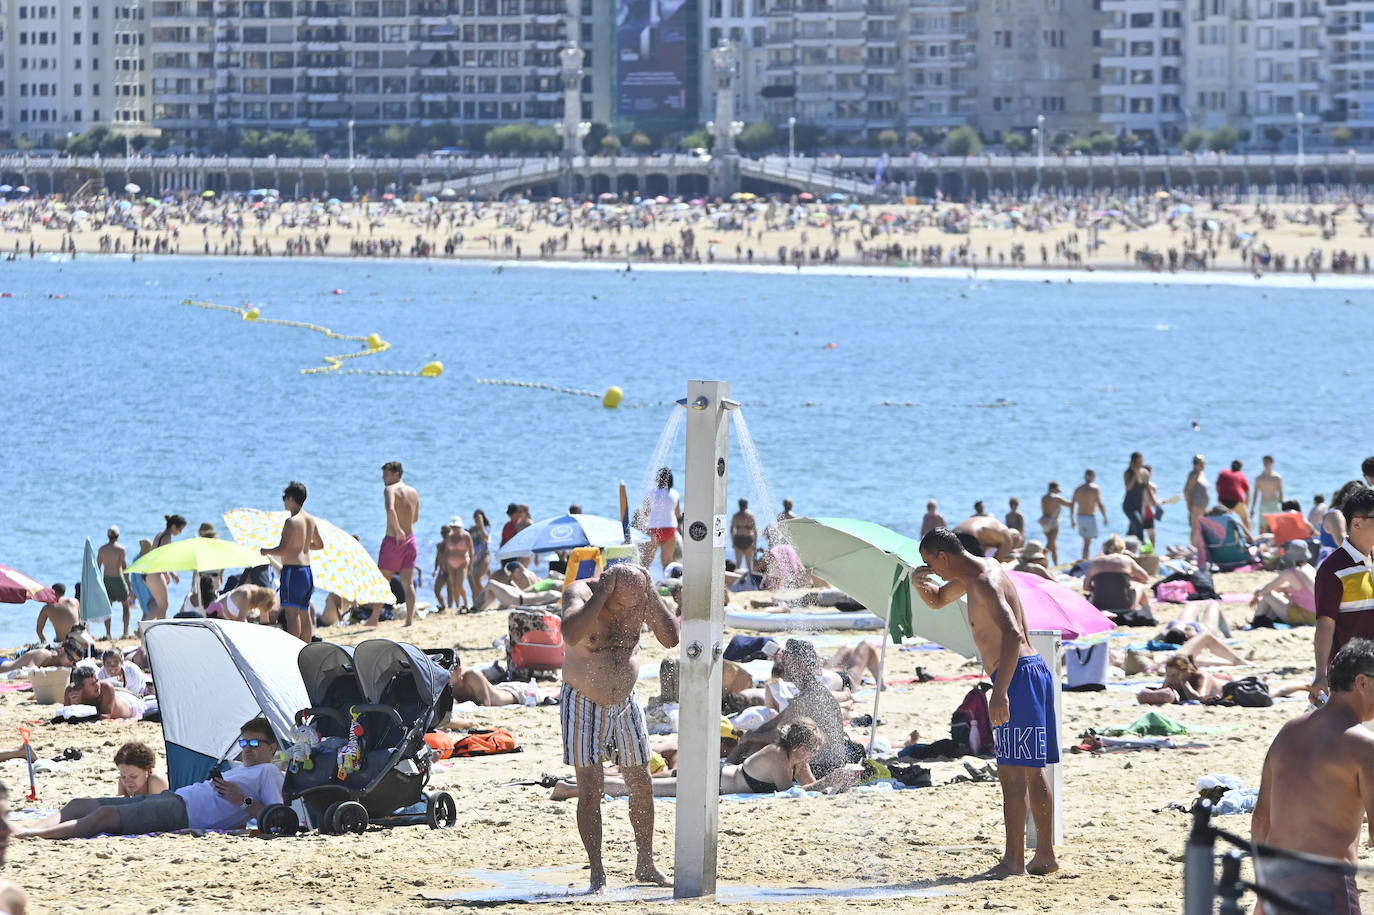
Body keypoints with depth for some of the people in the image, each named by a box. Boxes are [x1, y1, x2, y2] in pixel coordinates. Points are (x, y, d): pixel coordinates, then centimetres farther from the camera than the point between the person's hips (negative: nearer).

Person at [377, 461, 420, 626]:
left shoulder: (390, 490, -10)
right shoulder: (413, 492, 10)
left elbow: (390, 509, -30)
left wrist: (398, 529, -24)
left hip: (393, 540, -5)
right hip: (410, 539, 5)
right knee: (408, 583, 4)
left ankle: (375, 619, 12)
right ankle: (410, 620, -3)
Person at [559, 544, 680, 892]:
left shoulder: (641, 599, -8)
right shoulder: (581, 593, -21)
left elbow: (670, 639, -15)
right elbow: (571, 634, -41)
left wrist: (651, 595, -21)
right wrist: (603, 593, -38)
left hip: (625, 703, 5)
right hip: (583, 705, -5)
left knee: (641, 785, 9)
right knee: (590, 788, -7)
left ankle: (646, 864, 24)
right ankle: (597, 872, -1)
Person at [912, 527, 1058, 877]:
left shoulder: (985, 583, -16)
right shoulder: (974, 575, 17)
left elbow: (1012, 634, -27)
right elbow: (937, 599, 34)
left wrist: (1000, 692, -32)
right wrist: (919, 584, 9)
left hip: (1019, 676, -11)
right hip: (1032, 671, 11)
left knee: (1012, 773, -12)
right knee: (1032, 771, 13)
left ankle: (1014, 859, -15)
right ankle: (1045, 855, 17)